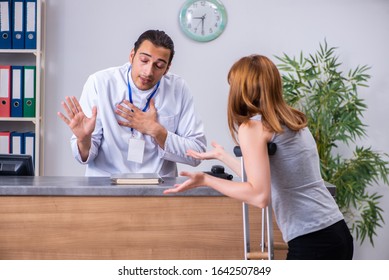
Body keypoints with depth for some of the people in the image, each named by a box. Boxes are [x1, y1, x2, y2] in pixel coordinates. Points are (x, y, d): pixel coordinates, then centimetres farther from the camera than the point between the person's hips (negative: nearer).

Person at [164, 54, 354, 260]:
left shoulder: (252, 126, -9)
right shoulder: (292, 122, 15)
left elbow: (260, 196, -19)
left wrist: (205, 180, -10)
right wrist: (221, 155, 35)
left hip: (311, 242, -8)